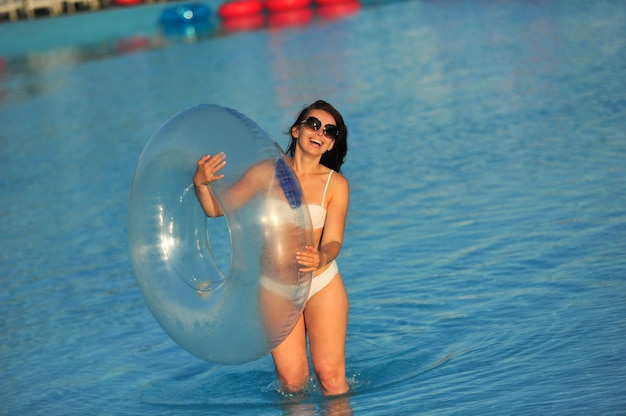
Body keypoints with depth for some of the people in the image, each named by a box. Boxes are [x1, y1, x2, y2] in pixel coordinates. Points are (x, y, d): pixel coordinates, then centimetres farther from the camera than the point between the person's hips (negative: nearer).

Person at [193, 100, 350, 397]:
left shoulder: (335, 184, -4)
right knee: (292, 380, -3)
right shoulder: (267, 172, -2)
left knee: (330, 375, -4)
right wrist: (200, 183, -22)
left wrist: (321, 258, -36)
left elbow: (333, 241, -12)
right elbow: (216, 208, -1)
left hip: (323, 284, 0)